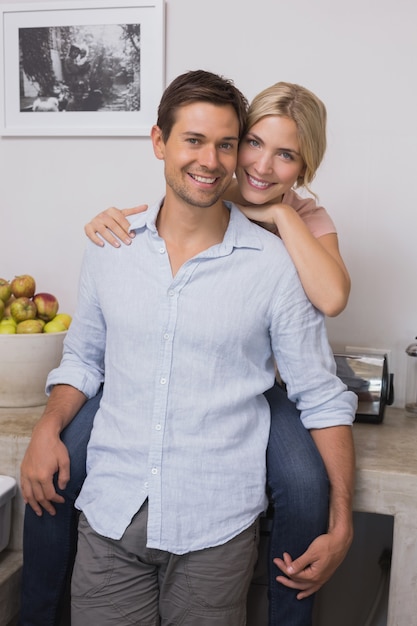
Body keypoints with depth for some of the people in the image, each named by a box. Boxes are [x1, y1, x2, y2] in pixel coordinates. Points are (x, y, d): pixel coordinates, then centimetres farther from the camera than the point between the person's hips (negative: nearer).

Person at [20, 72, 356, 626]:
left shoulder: (275, 265, -7)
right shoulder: (110, 246, 2)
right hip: (109, 512, 2)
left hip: (216, 526, -2)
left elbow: (323, 398, -2)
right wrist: (47, 428, -2)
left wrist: (341, 527, -6)